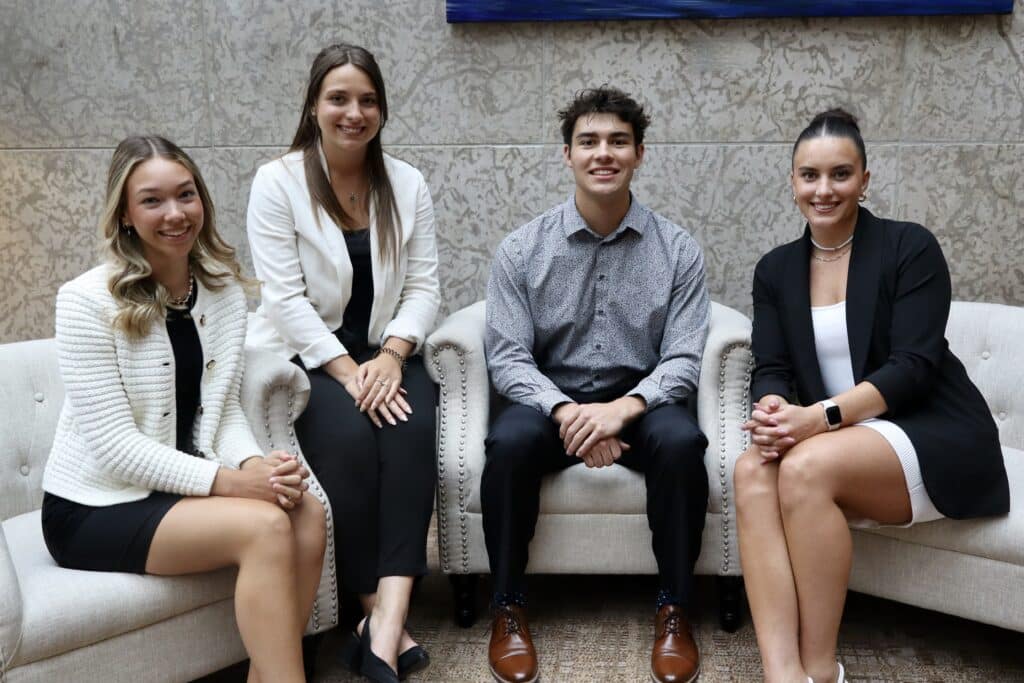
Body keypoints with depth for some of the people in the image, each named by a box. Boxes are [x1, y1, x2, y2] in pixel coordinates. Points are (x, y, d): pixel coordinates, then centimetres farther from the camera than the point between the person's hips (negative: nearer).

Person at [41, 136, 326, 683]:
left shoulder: (225, 289, 3)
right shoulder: (87, 301, -15)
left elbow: (223, 409, 3)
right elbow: (114, 443, -19)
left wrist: (255, 464, -18)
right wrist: (227, 480, -27)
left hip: (180, 488, 6)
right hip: (95, 508, -5)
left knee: (307, 514, -21)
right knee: (265, 525, -27)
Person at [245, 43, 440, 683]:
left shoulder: (408, 183, 5)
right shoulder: (277, 181, -6)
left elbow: (424, 286, 1)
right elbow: (285, 297, -12)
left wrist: (391, 355, -16)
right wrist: (346, 370, -21)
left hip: (386, 350, 3)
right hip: (306, 354, -2)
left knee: (413, 429, -29)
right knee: (350, 437, -31)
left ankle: (385, 622, -33)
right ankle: (384, 620, -19)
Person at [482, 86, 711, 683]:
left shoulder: (677, 249, -2)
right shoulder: (522, 249, -2)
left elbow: (683, 360, -7)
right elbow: (508, 358, -7)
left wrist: (624, 407, -26)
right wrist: (566, 412, -26)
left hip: (640, 401, 0)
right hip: (551, 398, 0)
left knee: (682, 444, -32)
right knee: (510, 444, -32)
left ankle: (675, 610, -11)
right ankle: (509, 608, -10)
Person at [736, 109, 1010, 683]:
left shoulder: (910, 247, -5)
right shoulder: (776, 269, 9)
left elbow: (914, 366, -14)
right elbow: (771, 369, 2)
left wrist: (822, 416, -28)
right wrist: (773, 412, -23)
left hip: (937, 440, -4)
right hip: (837, 443, 4)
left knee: (807, 467, -33)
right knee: (753, 469, -28)